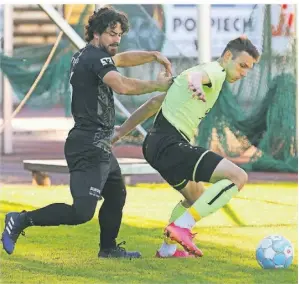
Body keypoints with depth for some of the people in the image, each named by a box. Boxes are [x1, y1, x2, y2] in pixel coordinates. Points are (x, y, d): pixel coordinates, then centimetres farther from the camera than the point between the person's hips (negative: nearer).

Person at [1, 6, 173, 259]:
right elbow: (122, 86, -30)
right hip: (89, 146, -11)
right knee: (82, 212, -15)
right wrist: (157, 85, -17)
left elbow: (123, 59, 31)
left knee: (116, 196, 25)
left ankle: (108, 248, 37)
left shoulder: (85, 56, 16)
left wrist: (154, 56, 17)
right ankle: (21, 220, -6)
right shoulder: (96, 57, -15)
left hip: (99, 146, 11)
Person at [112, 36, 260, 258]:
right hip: (170, 145, -11)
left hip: (157, 144, 11)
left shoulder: (210, 73, 24)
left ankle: (168, 248, 39)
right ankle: (181, 226, -19)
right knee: (237, 177, -19)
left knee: (196, 196, 32)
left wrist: (123, 130, 31)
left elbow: (155, 102, 27)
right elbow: (195, 73, -34)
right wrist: (195, 83, -59)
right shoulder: (215, 72, -6)